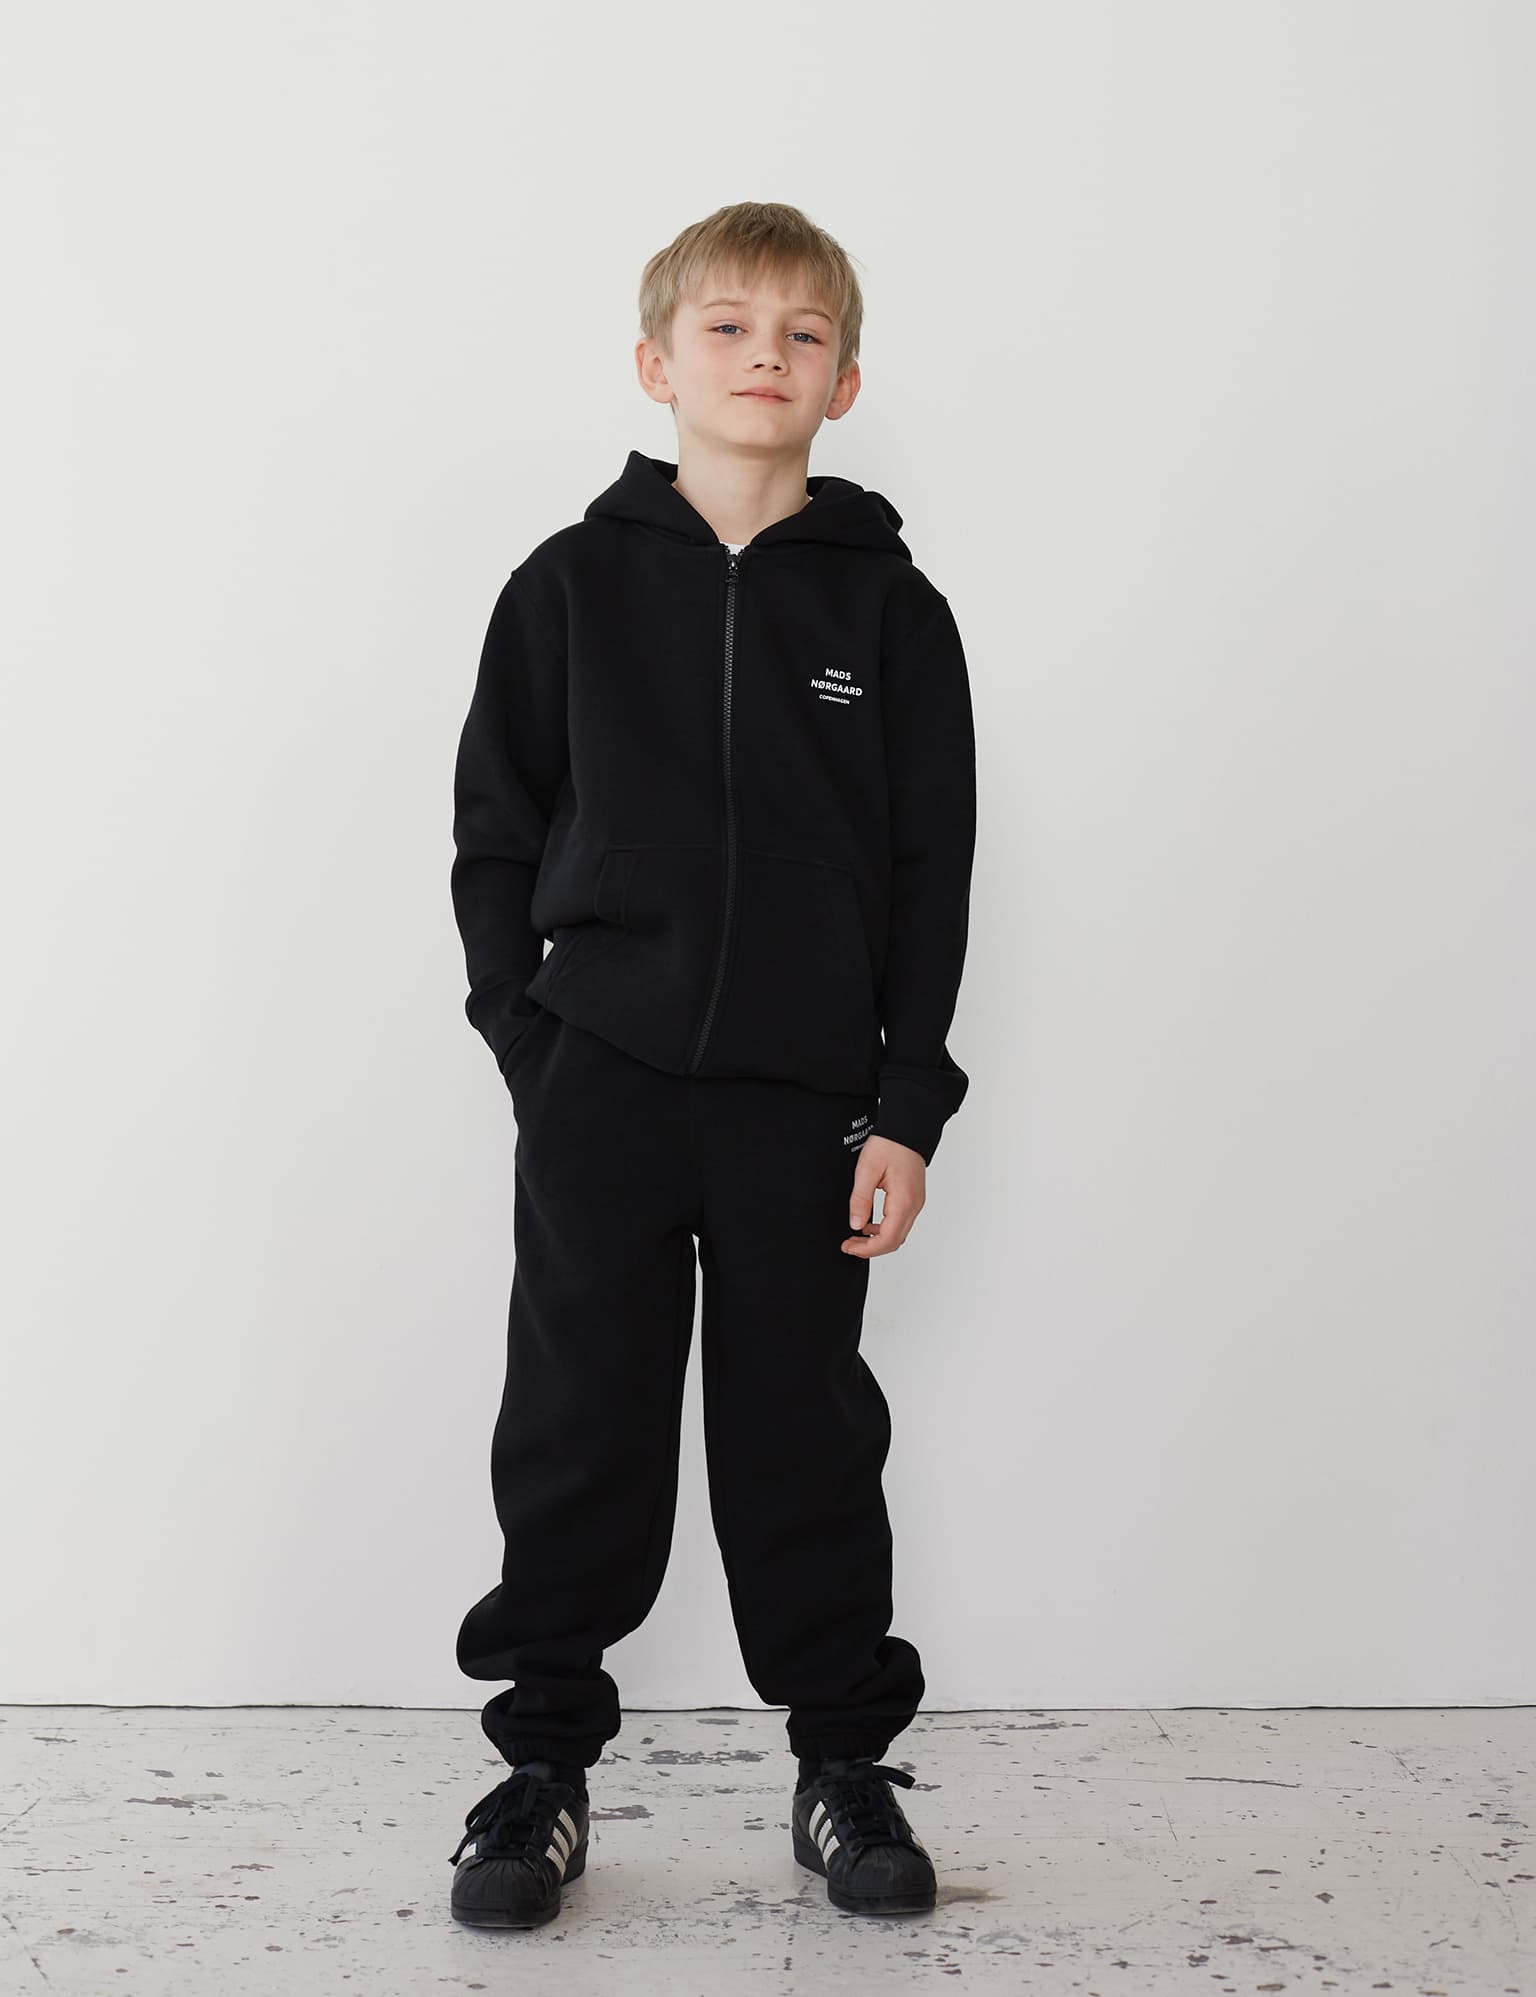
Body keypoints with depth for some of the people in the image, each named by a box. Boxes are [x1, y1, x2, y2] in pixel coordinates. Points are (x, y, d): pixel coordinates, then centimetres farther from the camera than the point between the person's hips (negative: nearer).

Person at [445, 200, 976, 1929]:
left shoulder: (890, 610, 3)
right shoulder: (574, 585, 3)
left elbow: (931, 875, 3)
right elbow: (494, 833, 6)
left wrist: (906, 1109, -2)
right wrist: (528, 1043, -2)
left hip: (803, 1098, 0)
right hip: (598, 1082, 0)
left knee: (805, 1434, 8)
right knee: (577, 1431, 6)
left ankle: (844, 1756, 23)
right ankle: (544, 1757, 20)